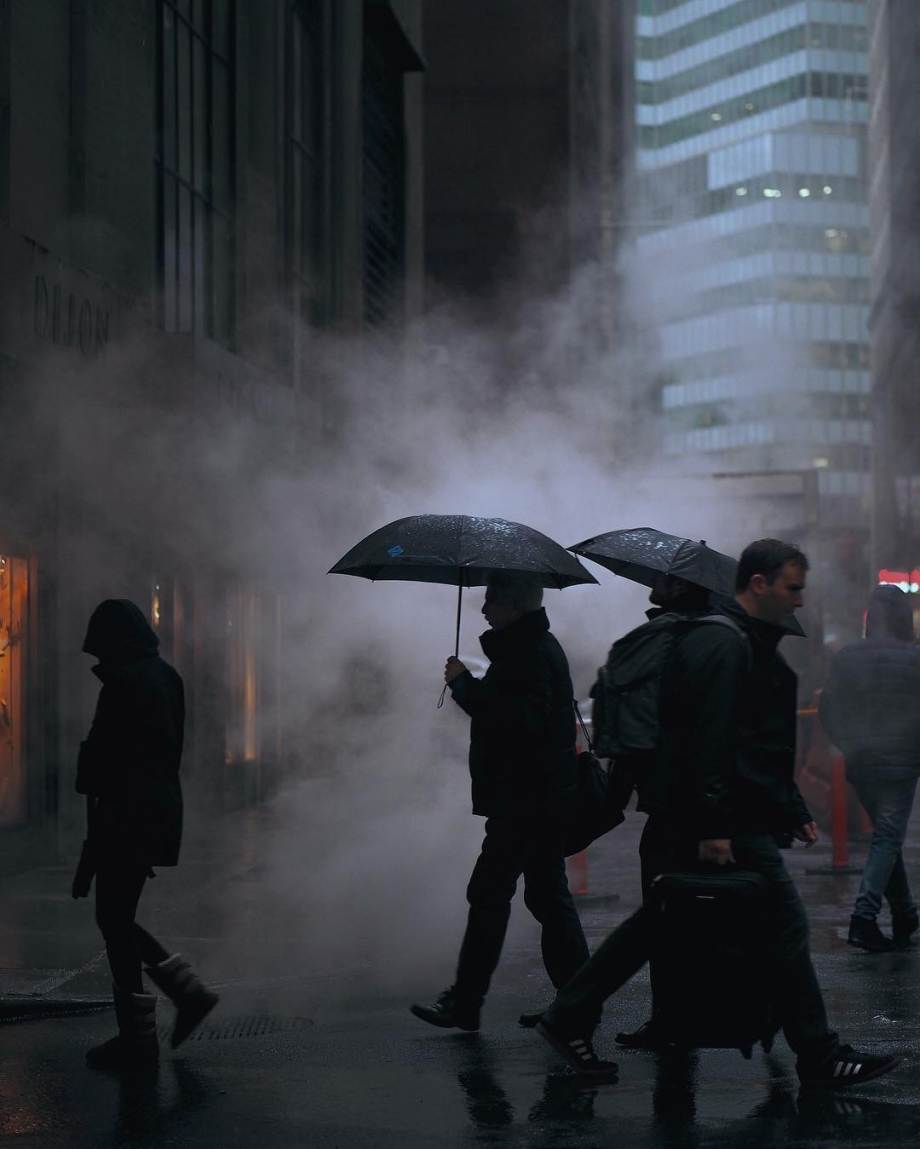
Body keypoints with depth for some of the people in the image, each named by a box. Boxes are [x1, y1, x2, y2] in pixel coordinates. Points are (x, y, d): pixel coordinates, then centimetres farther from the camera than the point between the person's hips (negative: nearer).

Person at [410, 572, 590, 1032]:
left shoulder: (531, 654, -17)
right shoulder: (537, 646, 18)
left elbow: (520, 721, -28)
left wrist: (464, 684, -21)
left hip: (524, 800, -11)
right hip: (544, 799, 11)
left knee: (489, 895, -6)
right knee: (547, 896, 12)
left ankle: (464, 1003, -3)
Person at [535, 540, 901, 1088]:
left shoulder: (756, 647, 20)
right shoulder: (722, 644, -15)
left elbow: (768, 749, 27)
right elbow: (708, 739, -22)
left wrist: (794, 812, 24)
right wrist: (715, 827, -25)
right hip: (730, 825, -11)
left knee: (657, 923, 13)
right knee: (785, 924, -4)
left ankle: (570, 1018, 16)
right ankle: (819, 1056, 2)